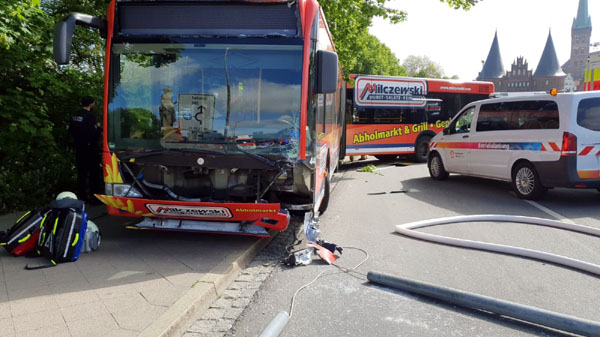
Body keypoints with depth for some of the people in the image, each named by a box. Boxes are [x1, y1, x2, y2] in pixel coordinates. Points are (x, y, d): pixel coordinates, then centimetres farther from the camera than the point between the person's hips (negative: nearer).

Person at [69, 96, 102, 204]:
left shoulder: (75, 116, 6)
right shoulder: (90, 116, -18)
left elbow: (70, 130, 14)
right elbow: (93, 134, -22)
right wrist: (98, 127, -4)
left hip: (79, 149, 7)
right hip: (90, 149, -7)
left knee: (81, 173, 14)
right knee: (93, 173, 0)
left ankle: (81, 196, 20)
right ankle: (93, 196, 1)